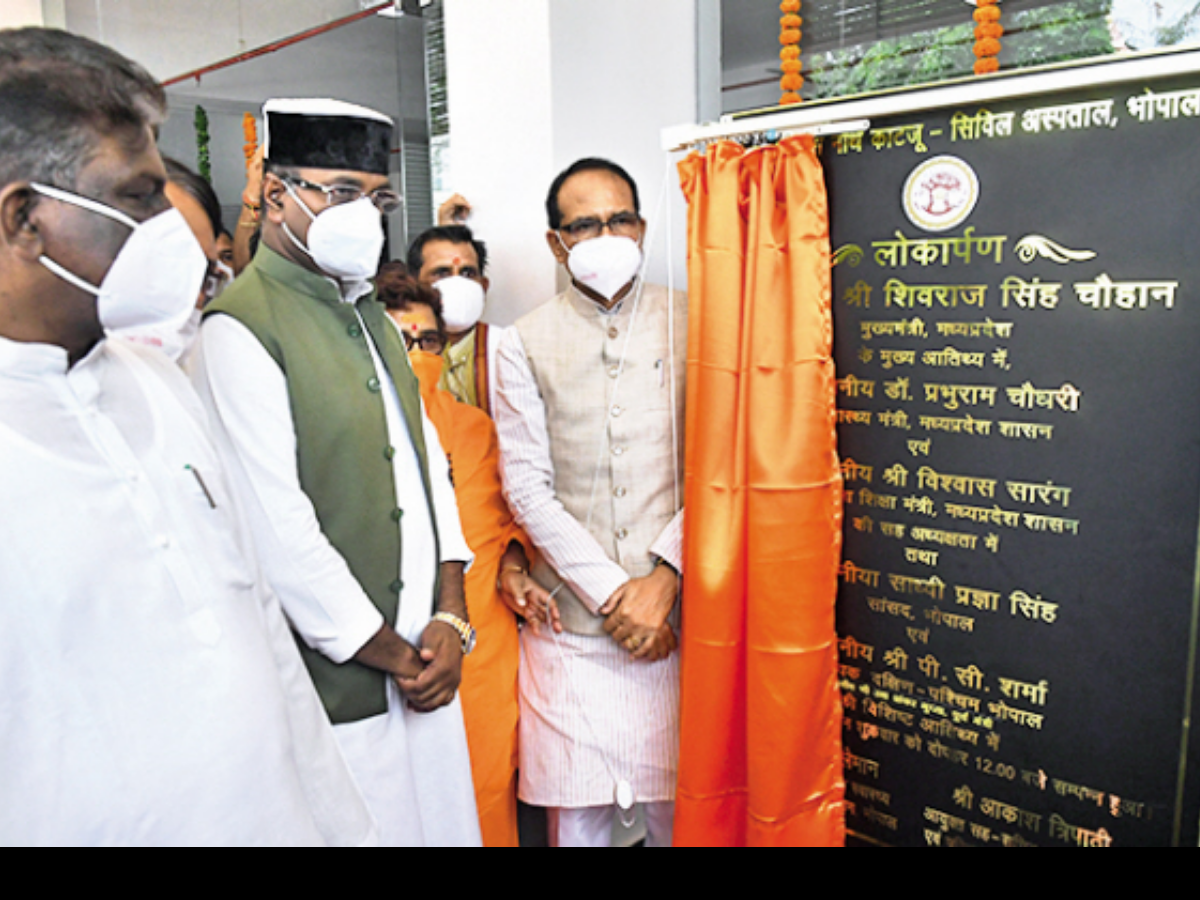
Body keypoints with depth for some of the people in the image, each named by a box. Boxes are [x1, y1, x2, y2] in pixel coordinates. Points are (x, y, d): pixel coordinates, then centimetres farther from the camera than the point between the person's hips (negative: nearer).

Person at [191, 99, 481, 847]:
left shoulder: (372, 318, 13)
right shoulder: (240, 330, -14)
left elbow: (429, 463, 10)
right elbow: (280, 533, -19)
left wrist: (451, 619, 0)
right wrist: (394, 656, -9)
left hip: (425, 671, 7)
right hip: (338, 689, -7)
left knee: (446, 823, 17)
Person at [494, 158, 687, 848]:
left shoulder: (689, 323, 4)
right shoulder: (527, 344, 3)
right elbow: (528, 487, -3)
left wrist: (664, 578, -10)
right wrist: (611, 593, -9)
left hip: (675, 610, 0)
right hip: (572, 616, 0)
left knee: (679, 801, 10)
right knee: (577, 808, 10)